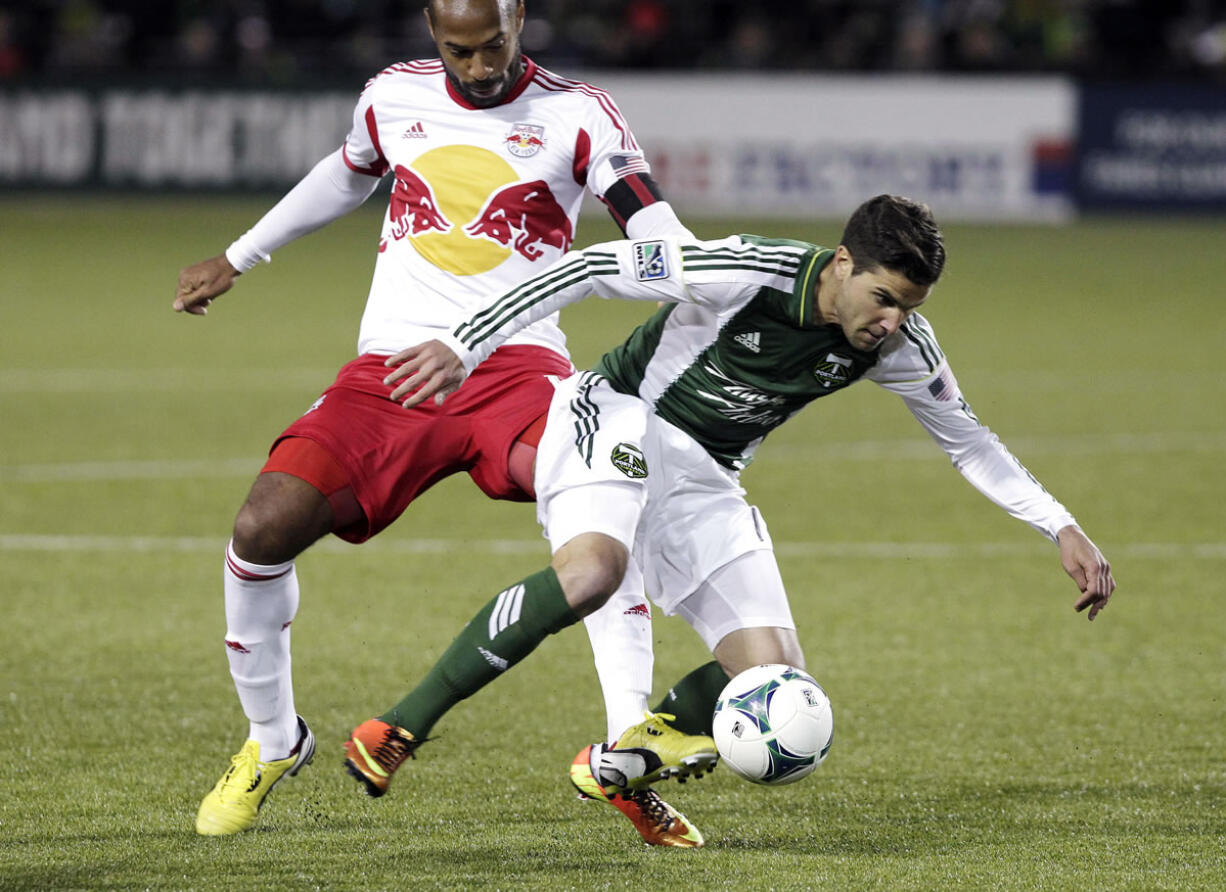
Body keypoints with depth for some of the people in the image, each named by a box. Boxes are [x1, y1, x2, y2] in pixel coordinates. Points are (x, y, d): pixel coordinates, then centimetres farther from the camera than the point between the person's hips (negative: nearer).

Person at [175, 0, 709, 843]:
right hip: (390, 366, 3)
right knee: (262, 527, -13)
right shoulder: (396, 95, 11)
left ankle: (630, 736, -35)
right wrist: (238, 258, 41)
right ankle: (273, 740, 12)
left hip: (513, 363, -3)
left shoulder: (576, 114, -1)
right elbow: (349, 175, 32)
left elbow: (654, 226, -13)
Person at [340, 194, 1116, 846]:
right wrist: (464, 347, -27)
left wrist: (1064, 530, 4)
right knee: (590, 573, -39)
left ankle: (615, 767, 18)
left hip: (703, 480, 6)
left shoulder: (899, 344, -8)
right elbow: (589, 269, -21)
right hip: (616, 420, -6)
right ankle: (401, 728, -30)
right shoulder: (746, 274, -26)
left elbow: (967, 439, 9)